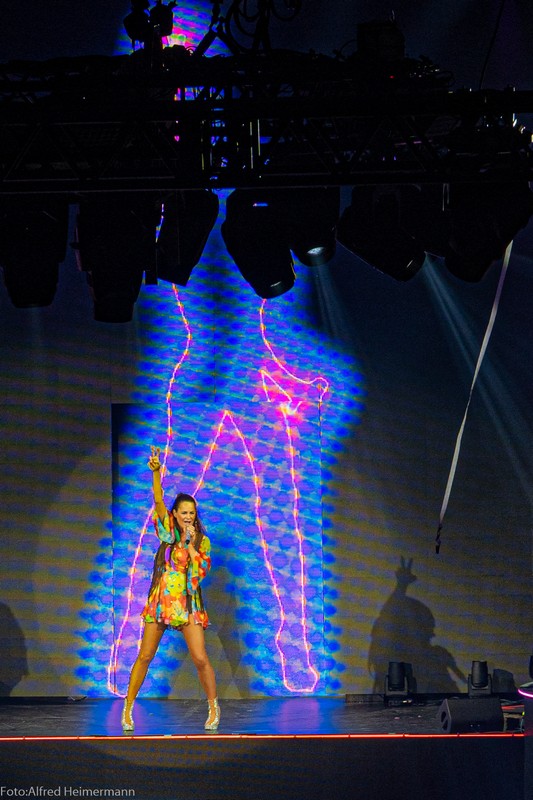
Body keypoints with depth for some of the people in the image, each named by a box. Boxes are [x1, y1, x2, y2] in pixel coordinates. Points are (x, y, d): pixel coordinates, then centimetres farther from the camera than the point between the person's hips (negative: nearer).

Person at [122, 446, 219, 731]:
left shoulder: (202, 541, 4)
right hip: (160, 600, 1)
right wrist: (156, 471, -21)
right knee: (144, 656, 3)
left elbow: (201, 571, -9)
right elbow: (158, 501, -8)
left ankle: (213, 708, 7)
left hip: (188, 603, -1)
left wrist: (191, 544, -13)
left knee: (200, 659, -8)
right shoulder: (168, 532, 5)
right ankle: (127, 709, 11)